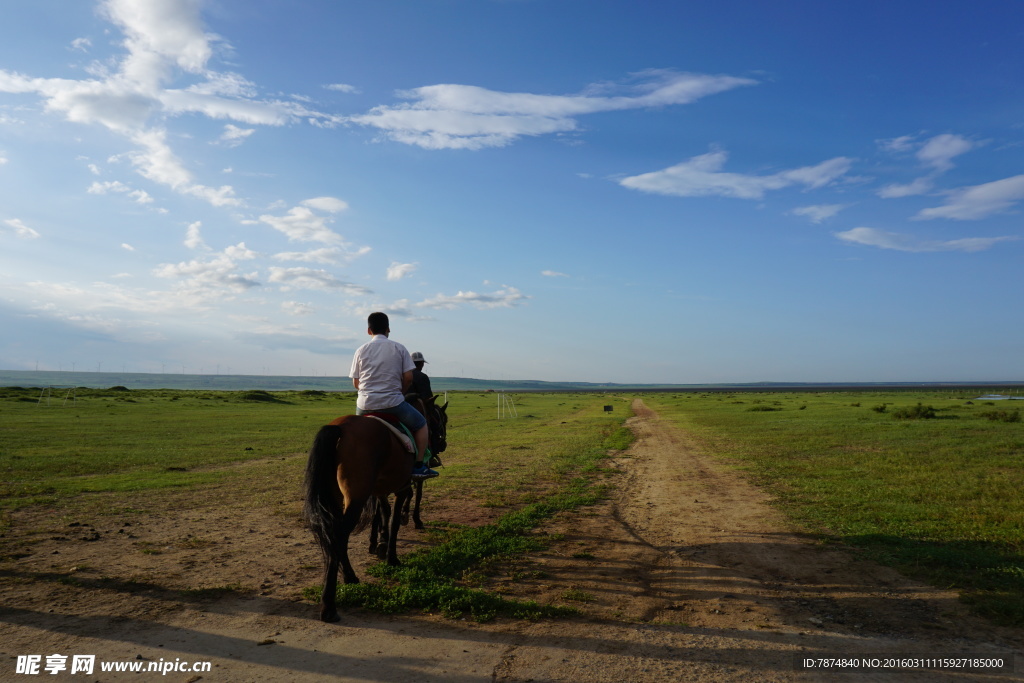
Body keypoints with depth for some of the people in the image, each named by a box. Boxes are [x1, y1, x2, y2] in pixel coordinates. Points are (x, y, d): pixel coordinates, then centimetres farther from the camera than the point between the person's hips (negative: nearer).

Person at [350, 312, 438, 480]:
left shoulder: (361, 351, 4)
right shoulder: (399, 348, 0)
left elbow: (355, 383, 6)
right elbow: (408, 378, -3)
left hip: (365, 405, 3)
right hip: (393, 404, -3)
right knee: (421, 424, 18)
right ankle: (419, 466, 11)